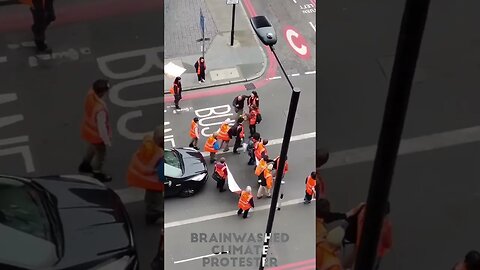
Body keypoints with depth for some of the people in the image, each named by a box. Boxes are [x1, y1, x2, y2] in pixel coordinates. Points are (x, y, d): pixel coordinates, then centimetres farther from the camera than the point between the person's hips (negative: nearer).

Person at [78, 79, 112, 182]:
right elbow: (101, 126, -32)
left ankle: (84, 165, 59)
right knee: (100, 154, 20)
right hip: (96, 134, -8)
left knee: (92, 147, 35)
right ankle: (98, 174, 45)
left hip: (88, 129, 8)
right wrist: (107, 140, -18)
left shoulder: (90, 94, -22)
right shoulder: (100, 108, -44)